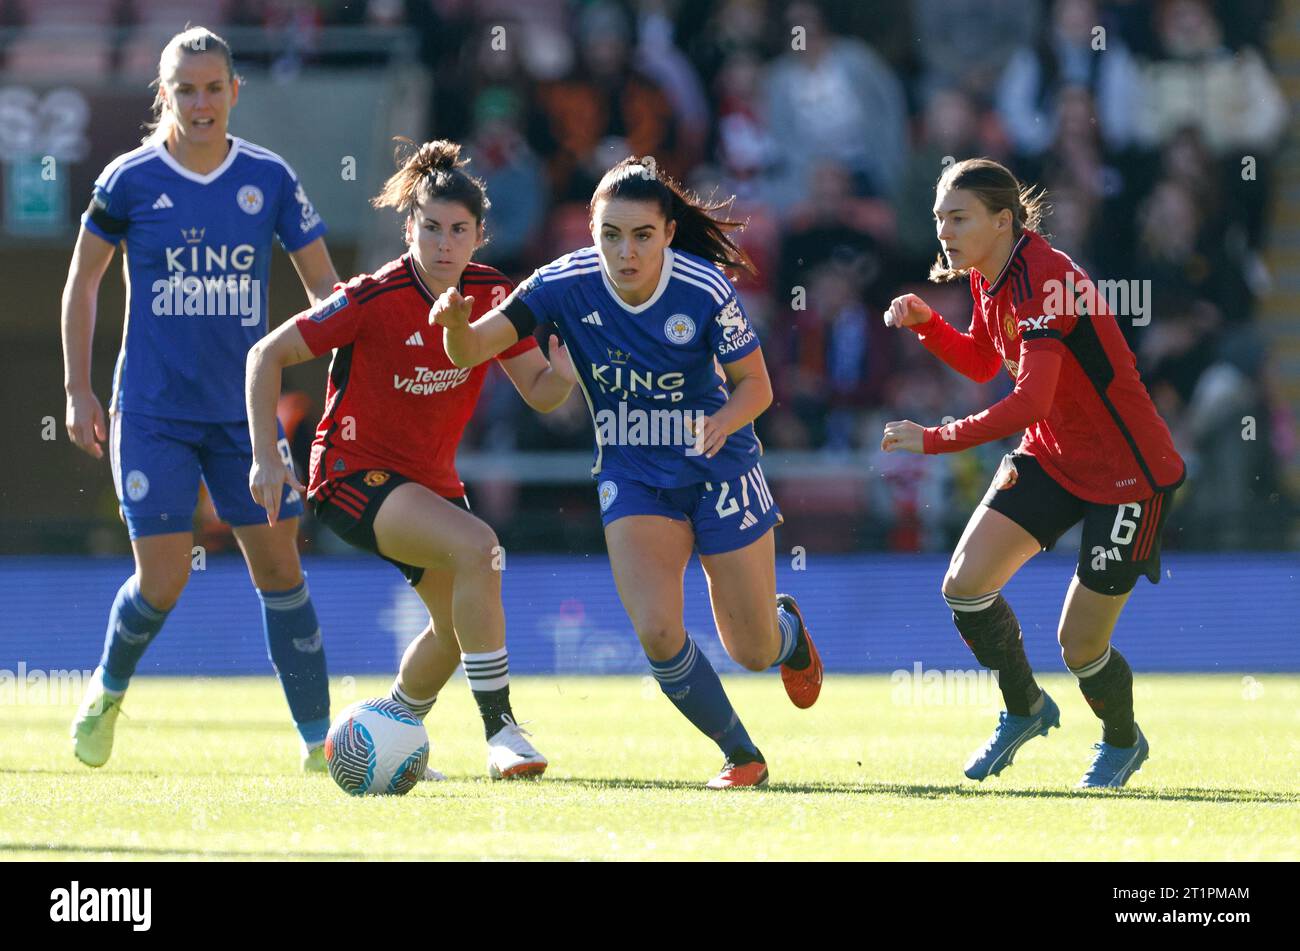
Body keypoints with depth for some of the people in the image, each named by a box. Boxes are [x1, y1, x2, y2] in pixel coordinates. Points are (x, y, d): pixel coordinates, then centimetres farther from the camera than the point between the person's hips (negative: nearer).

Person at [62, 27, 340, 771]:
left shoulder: (269, 178, -1)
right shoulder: (130, 180, -5)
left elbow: (325, 286, 5)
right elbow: (83, 280, 7)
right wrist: (79, 390, 4)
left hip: (245, 412, 2)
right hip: (153, 415, -2)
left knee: (280, 567, -2)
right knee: (163, 581, -8)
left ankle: (318, 739, 5)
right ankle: (108, 691, 22)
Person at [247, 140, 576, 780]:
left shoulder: (491, 297, -7)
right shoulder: (374, 300, -21)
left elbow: (539, 394, -2)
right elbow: (268, 355, -15)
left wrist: (563, 373, -25)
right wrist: (265, 455, -20)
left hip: (431, 479, 7)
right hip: (354, 473, -7)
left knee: (459, 625, 14)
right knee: (477, 547, -29)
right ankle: (500, 732, -27)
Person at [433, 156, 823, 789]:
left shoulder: (704, 290, -22)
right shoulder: (567, 285, -19)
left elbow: (756, 386, -11)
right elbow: (470, 351, -24)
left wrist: (722, 422, -32)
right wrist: (458, 323, -48)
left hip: (718, 470, -1)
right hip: (632, 476, 1)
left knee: (753, 652, 7)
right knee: (657, 634, -18)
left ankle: (789, 627, 47)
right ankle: (740, 755, 6)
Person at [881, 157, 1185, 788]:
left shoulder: (1042, 279, -28)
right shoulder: (987, 276, 0)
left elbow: (1029, 402, -37)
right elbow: (981, 362, 19)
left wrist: (932, 439, -31)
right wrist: (925, 322, 1)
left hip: (1126, 472, -8)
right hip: (1049, 457, 8)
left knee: (1079, 644, -4)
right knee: (965, 584, -7)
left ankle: (1123, 742, 29)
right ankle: (1024, 711, 18)